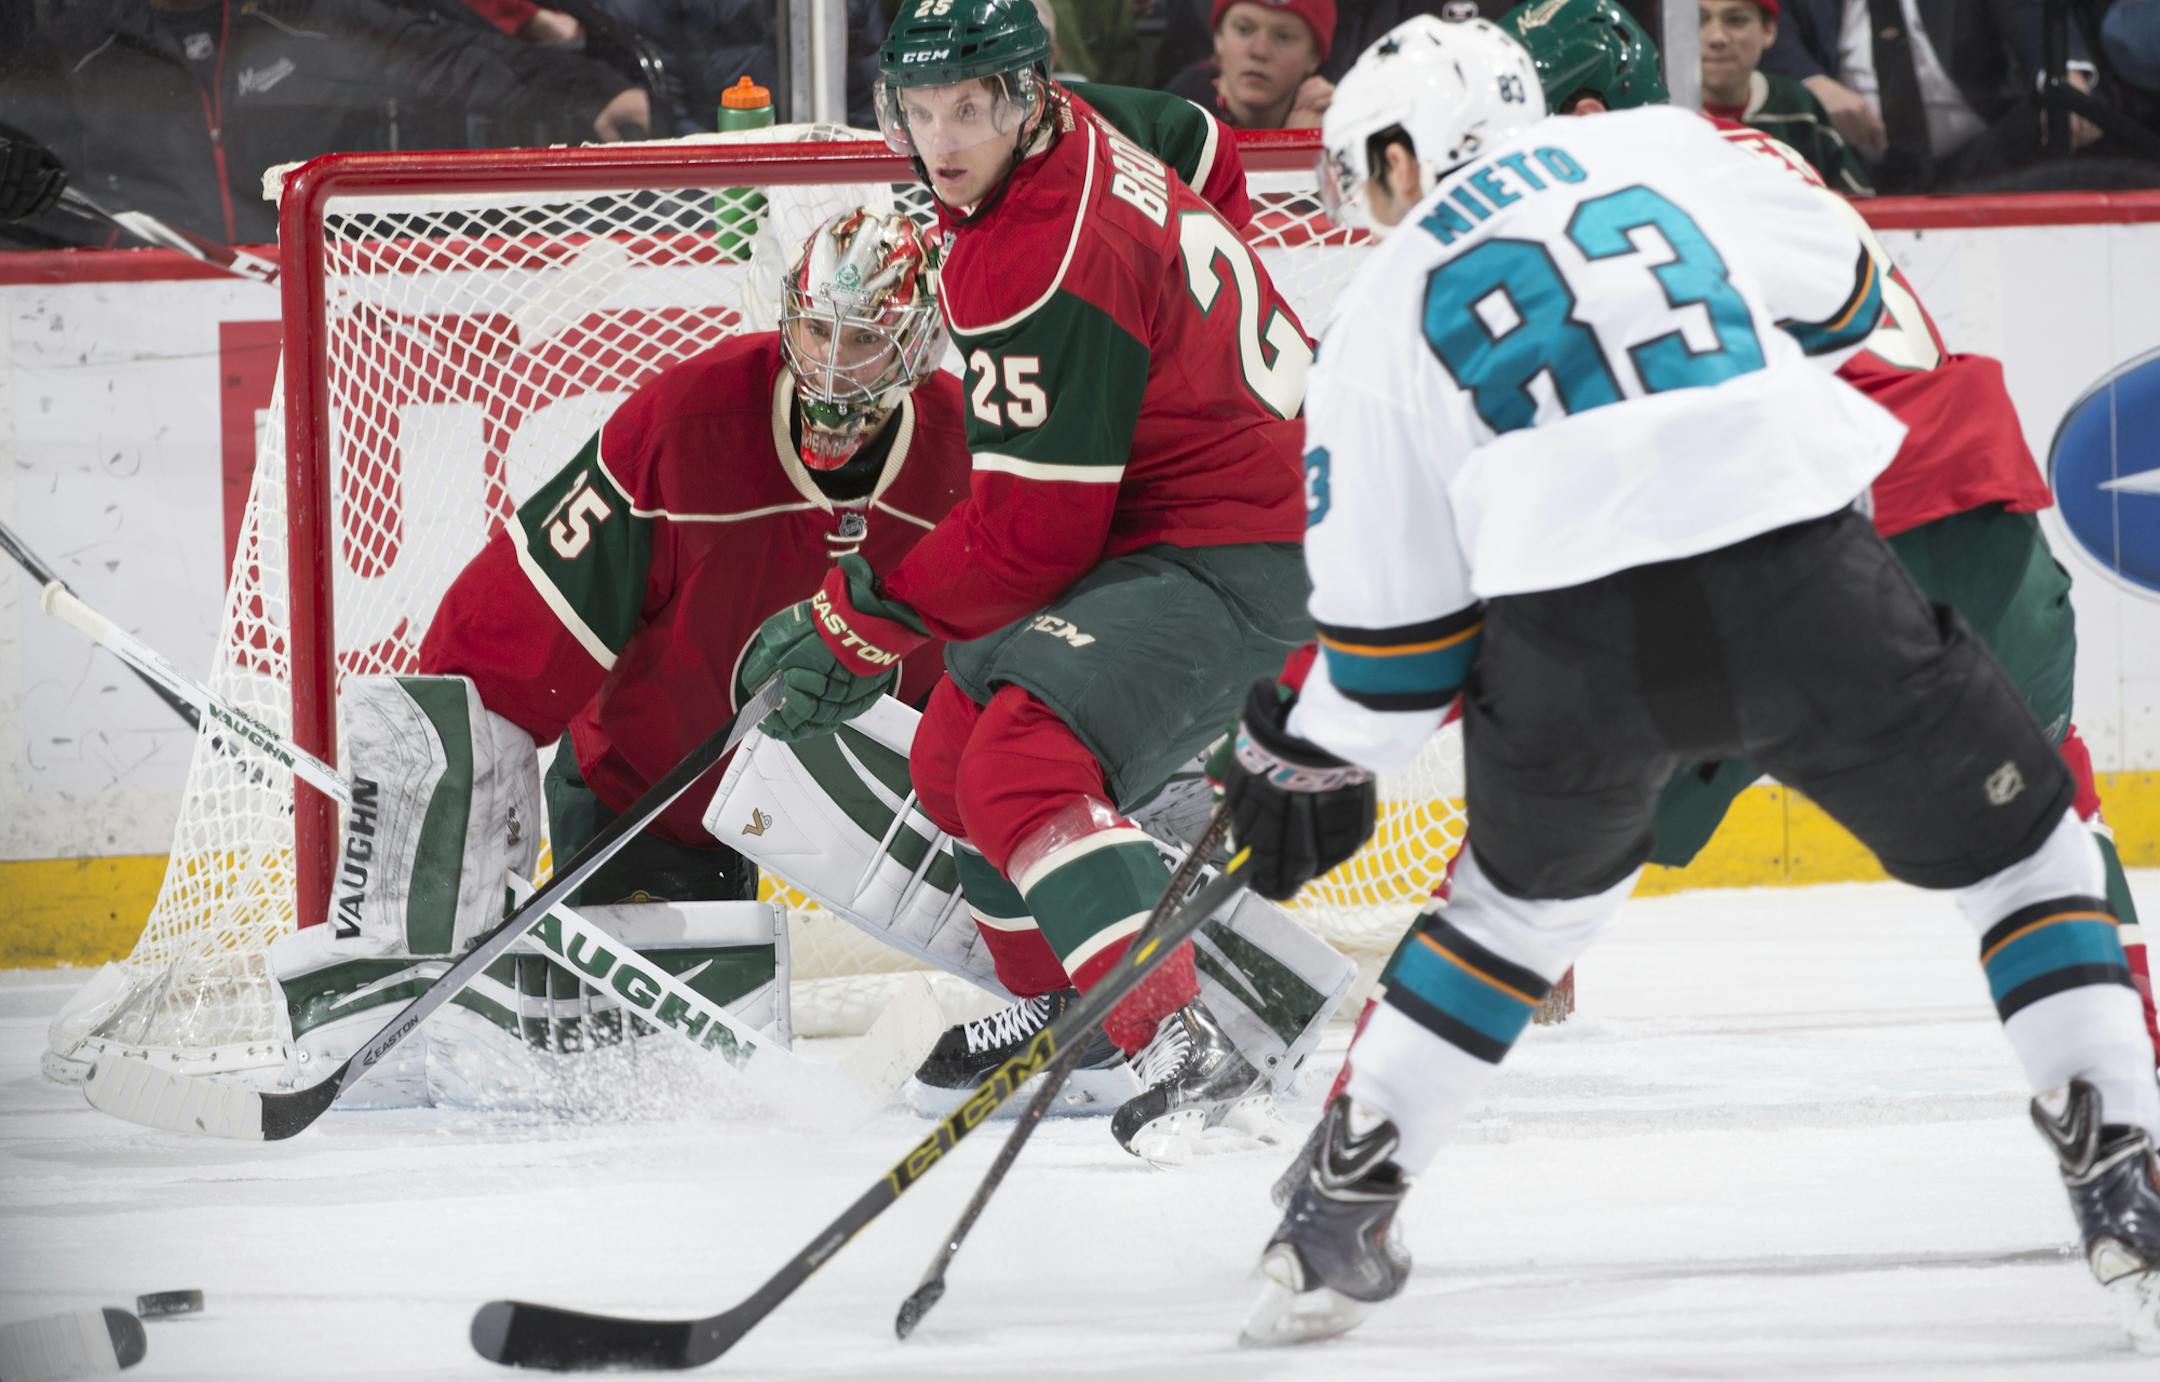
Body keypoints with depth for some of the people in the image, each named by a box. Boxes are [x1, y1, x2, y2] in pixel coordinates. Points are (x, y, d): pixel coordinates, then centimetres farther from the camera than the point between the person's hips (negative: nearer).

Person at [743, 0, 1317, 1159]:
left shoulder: (1041, 279, -30)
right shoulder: (1077, 125, -2)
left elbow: (1032, 532, -27)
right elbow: (1203, 151, 22)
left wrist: (862, 626, -20)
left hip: (1229, 560, -11)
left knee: (1023, 765, -30)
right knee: (955, 754, 22)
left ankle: (1188, 1056, -38)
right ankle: (1056, 1004, 42)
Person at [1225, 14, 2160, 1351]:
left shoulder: (1384, 313, 17)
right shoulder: (1663, 151, 17)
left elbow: (1391, 612, 17)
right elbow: (1839, 297, 27)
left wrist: (1310, 763, 32)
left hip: (1570, 642, 1)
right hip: (1802, 584, -1)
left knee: (1528, 896, 30)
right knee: (2022, 844, 16)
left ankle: (1336, 1220, 30)